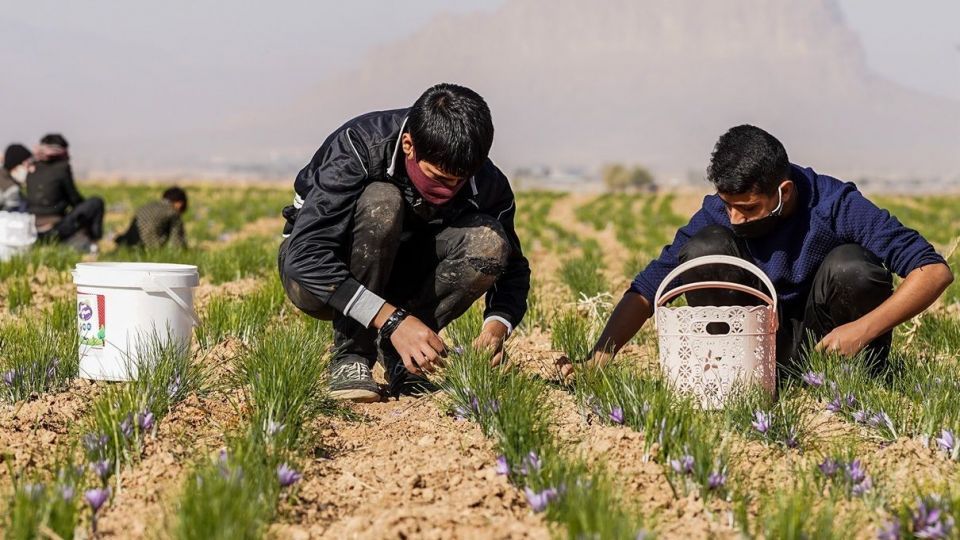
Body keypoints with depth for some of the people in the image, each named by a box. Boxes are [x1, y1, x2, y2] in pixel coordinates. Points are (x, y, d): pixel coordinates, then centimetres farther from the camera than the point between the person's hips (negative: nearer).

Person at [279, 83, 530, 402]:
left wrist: (498, 324, -28)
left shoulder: (486, 184, -17)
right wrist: (392, 319, -44)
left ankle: (397, 355, -9)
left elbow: (512, 266, -5)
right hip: (311, 272, -4)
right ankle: (350, 357, -23)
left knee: (489, 241, -24)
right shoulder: (358, 150, -30)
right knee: (381, 202, -35)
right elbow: (305, 256, -37)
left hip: (395, 277, 4)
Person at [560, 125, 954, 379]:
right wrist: (596, 361, -25)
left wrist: (865, 328, -34)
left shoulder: (836, 206, -20)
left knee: (849, 266, -31)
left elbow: (935, 271, -23)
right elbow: (647, 289, -12)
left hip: (833, 345, -2)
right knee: (704, 248, -21)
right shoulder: (718, 215, -13)